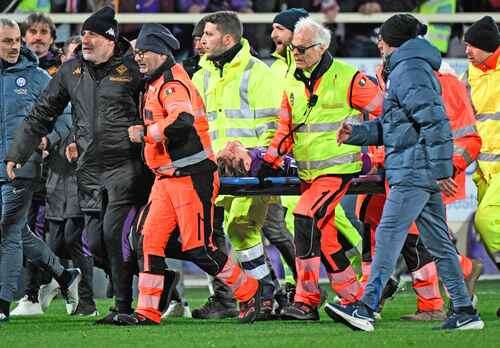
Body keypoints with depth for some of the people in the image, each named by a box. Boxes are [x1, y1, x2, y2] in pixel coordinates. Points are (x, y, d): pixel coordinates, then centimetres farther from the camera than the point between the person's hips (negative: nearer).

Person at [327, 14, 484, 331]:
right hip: (425, 173, 10)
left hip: (414, 172, -10)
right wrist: (357, 133, 16)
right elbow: (391, 126, 26)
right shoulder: (413, 68, 21)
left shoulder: (410, 72, -12)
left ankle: (366, 308, -17)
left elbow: (435, 123, -19)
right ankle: (465, 312, 11)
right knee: (438, 241, 10)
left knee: (389, 235, -13)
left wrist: (441, 170, -20)